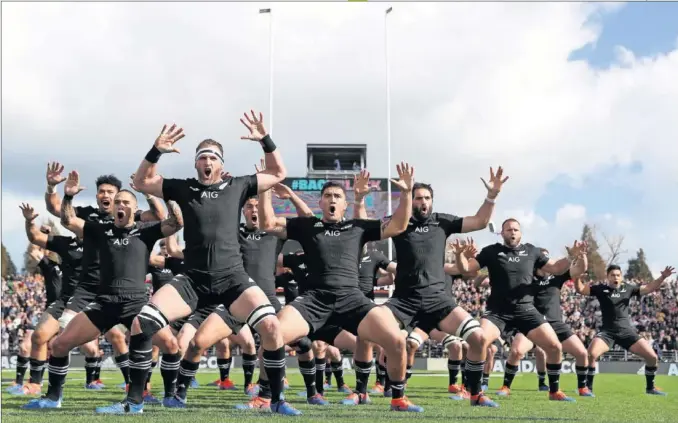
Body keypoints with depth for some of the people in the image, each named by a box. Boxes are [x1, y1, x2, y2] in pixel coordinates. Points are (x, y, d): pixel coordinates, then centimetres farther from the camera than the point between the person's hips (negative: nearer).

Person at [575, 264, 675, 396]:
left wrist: (663, 277, -5)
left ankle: (650, 387, 16)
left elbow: (650, 288, 10)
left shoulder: (628, 288, 8)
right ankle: (588, 387, -9)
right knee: (591, 354, -28)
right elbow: (580, 289, -6)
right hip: (607, 331, -3)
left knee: (652, 357, -6)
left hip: (627, 331, 3)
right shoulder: (601, 289, 1)